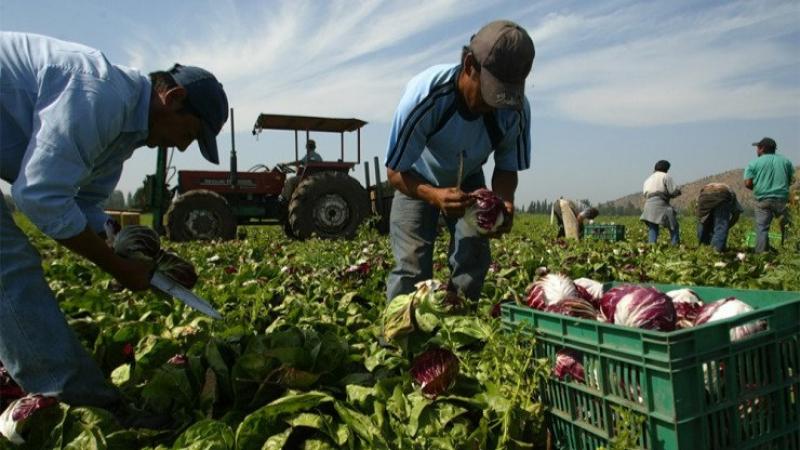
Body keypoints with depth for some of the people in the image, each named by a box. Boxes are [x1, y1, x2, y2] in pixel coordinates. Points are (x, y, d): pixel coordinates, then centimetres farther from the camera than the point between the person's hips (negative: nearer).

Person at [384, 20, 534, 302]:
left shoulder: (516, 110, -27)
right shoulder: (424, 95, -37)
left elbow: (507, 167, -11)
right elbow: (395, 171, -29)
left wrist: (505, 203, -34)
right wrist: (435, 196, -49)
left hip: (467, 181, 3)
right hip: (417, 181, -3)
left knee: (474, 258, -8)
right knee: (412, 266, -15)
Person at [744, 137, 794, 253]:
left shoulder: (754, 163, -2)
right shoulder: (785, 160, 10)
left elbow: (748, 183, -8)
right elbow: (792, 179, 10)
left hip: (763, 200, -2)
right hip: (782, 199, 2)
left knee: (762, 228, -2)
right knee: (786, 227, 12)